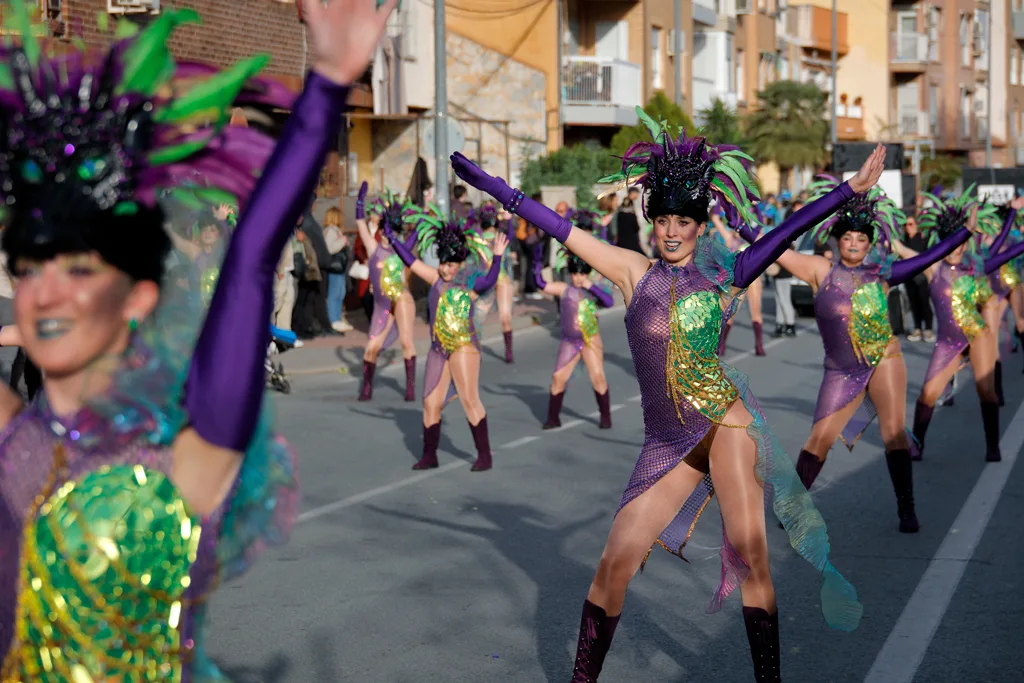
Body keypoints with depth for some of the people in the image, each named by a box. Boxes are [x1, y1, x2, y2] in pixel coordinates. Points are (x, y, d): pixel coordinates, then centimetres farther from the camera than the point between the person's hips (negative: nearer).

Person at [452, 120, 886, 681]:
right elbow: (559, 228, 5)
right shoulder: (634, 273, 7)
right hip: (666, 442, 2)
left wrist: (850, 189, -13)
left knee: (750, 556, -6)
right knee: (615, 562, -1)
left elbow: (784, 234, -5)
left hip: (724, 422, -1)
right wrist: (485, 182, 4)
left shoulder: (722, 279, 4)